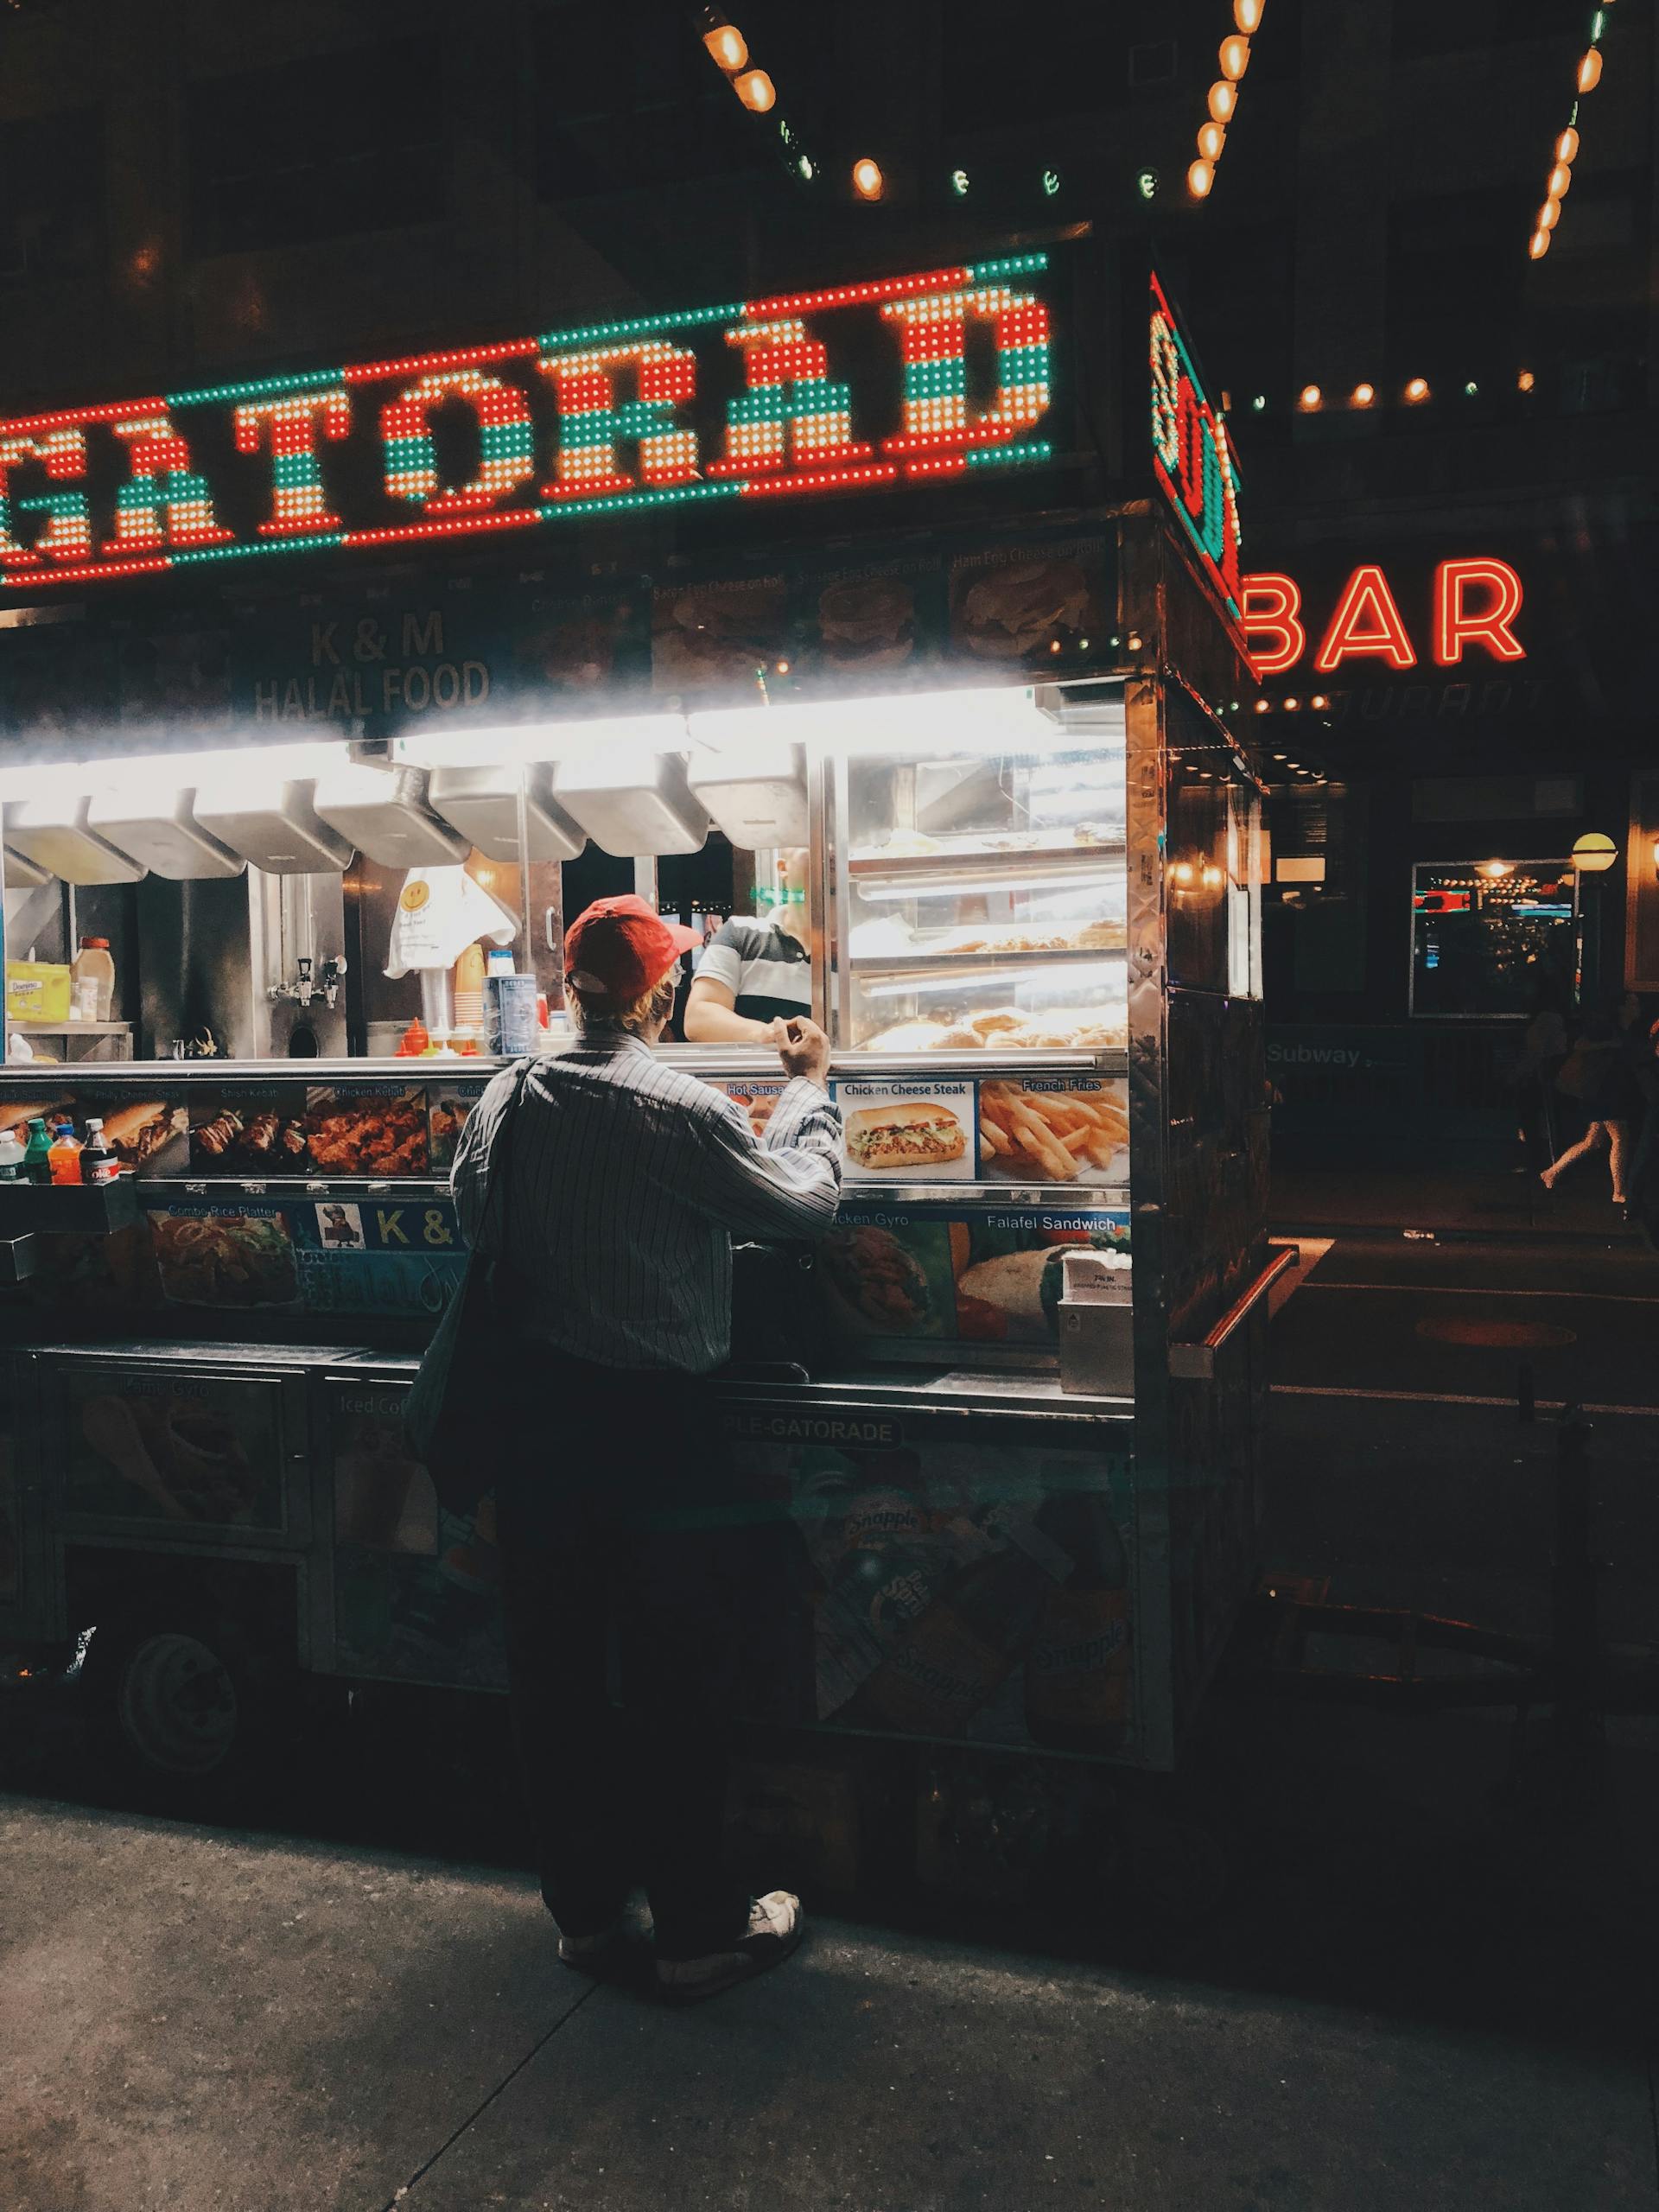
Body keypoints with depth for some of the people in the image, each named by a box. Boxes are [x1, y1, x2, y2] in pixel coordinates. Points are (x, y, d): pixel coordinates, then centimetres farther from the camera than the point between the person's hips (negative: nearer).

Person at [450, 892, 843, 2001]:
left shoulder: (508, 1099, -1)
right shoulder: (681, 1110, -18)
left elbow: (474, 1218, 12)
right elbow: (807, 1203, -9)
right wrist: (809, 1086, 5)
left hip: (539, 1410, 6)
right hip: (658, 1417, -5)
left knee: (557, 1660, 15)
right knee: (683, 1668, 7)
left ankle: (584, 1904, 31)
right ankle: (697, 1927, 19)